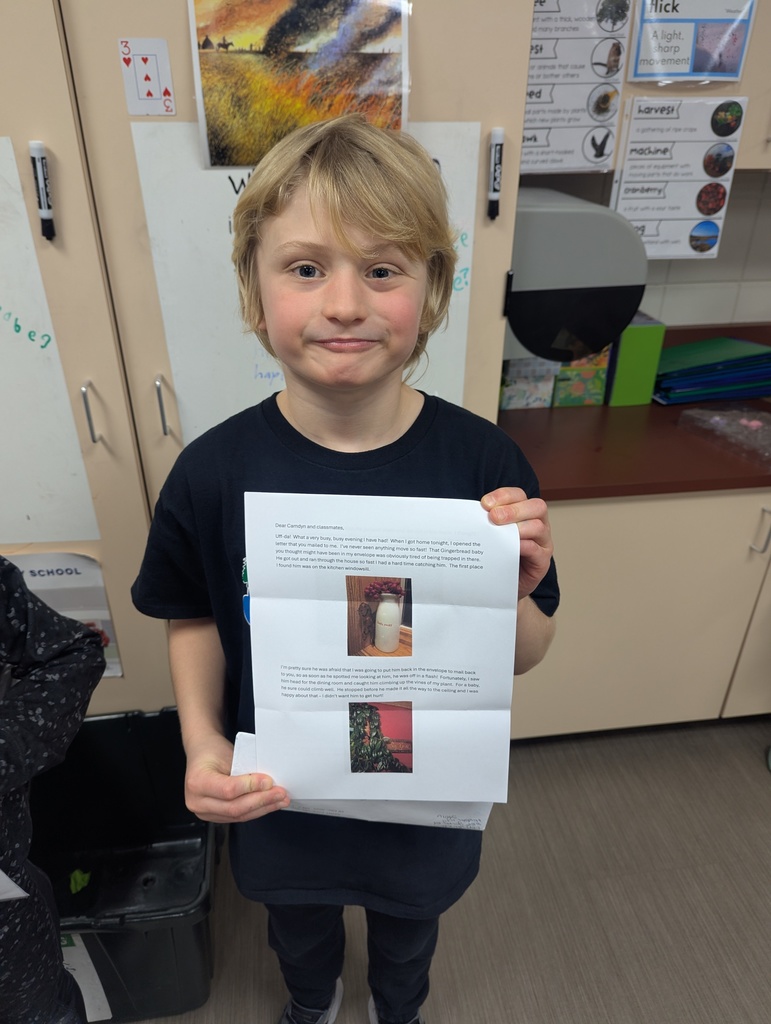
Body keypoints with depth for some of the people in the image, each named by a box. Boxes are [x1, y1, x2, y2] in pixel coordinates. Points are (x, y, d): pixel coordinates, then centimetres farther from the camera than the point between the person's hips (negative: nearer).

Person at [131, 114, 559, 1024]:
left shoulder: (482, 463, -24)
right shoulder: (214, 471, -23)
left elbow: (528, 656, -12)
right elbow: (195, 621, -6)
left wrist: (516, 593, -34)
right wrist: (203, 742, -21)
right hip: (277, 795, 1)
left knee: (408, 918, 33)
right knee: (298, 916, 34)